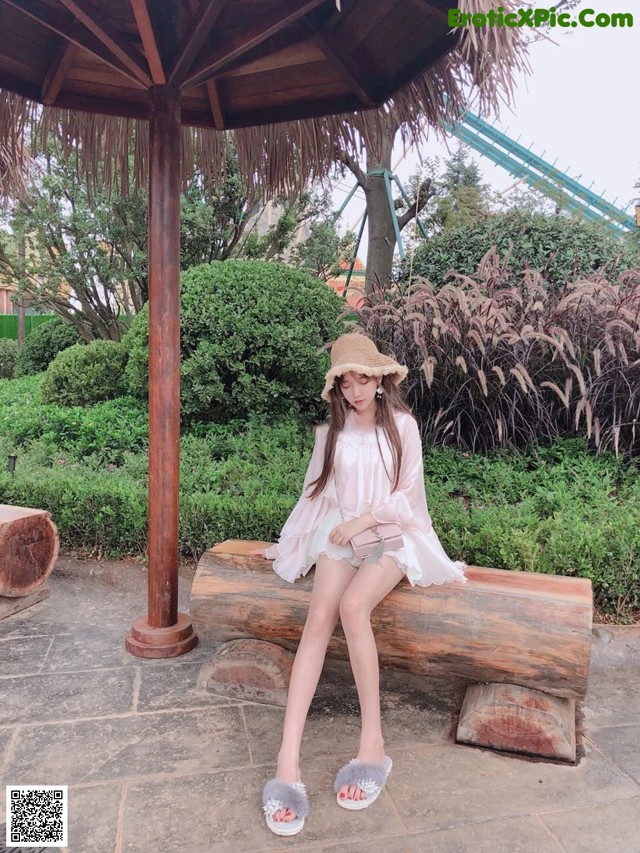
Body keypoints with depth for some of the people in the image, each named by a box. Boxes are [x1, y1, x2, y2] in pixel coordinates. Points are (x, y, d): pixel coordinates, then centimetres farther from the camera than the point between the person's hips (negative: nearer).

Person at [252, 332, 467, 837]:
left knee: (353, 605, -33)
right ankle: (288, 761, -28)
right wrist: (287, 543, 17)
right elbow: (316, 493, 16)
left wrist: (365, 519, -14)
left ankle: (373, 742, -21)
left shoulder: (402, 426, -1)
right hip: (339, 534, 3)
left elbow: (408, 497, -2)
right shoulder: (332, 432, 9)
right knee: (319, 619, -24)